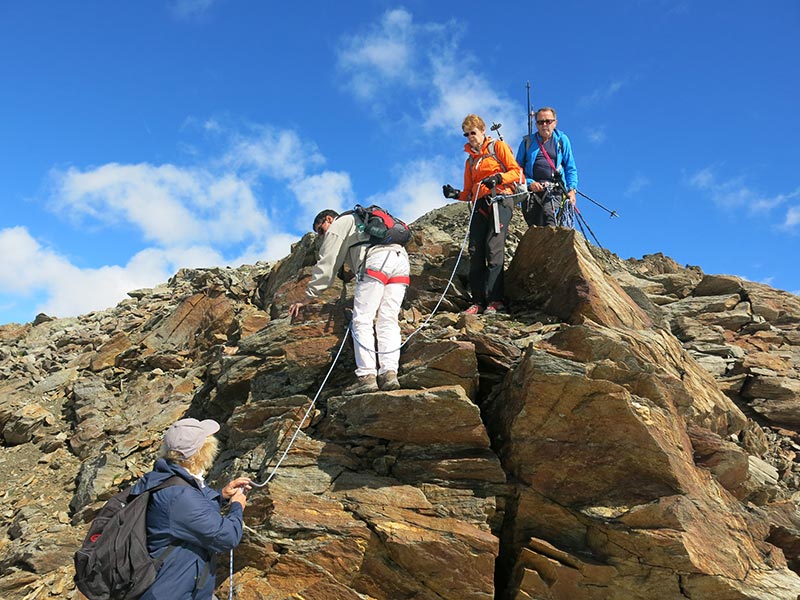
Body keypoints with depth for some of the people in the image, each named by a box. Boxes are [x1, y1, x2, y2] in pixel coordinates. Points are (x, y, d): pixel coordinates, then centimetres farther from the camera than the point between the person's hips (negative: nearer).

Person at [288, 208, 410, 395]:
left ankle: (366, 376, -16)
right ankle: (389, 373, -11)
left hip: (376, 260, -7)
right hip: (401, 258, 7)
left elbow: (326, 264, 10)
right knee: (388, 321, 2)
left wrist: (307, 298, 11)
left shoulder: (338, 225, 19)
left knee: (362, 320, -7)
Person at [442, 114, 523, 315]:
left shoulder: (498, 147, 11)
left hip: (500, 201, -6)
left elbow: (516, 171, 1)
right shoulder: (470, 160, 28)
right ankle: (478, 301, -6)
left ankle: (495, 300, -20)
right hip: (480, 205, 6)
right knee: (475, 252, -6)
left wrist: (498, 178, -16)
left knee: (494, 249, -18)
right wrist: (456, 194, 4)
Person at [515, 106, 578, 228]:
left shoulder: (562, 140, 15)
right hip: (532, 189, 1)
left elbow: (570, 168, 15)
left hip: (555, 189, -1)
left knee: (548, 213, -30)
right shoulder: (528, 142, 14)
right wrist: (529, 183, -6)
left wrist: (572, 189, 0)